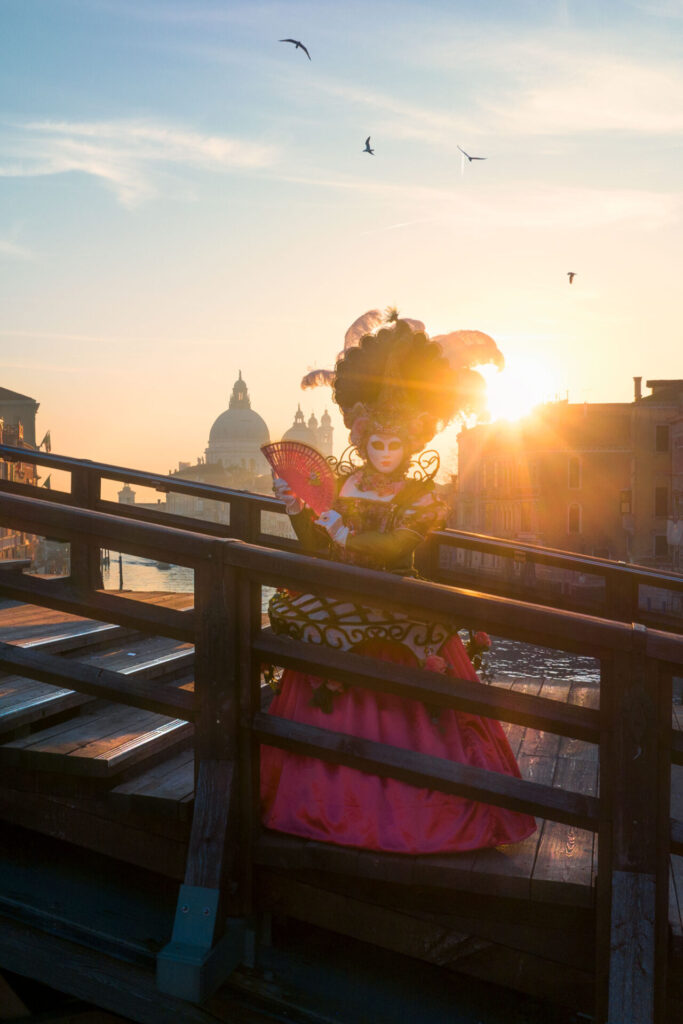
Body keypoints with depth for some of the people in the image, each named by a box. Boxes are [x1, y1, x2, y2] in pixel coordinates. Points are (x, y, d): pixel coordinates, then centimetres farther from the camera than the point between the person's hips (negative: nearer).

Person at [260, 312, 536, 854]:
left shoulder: (420, 495, -1)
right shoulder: (343, 482, 9)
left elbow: (394, 547, -18)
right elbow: (317, 550, 3)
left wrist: (345, 533, -19)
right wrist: (298, 512, -11)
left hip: (396, 610, -3)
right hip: (342, 604, 4)